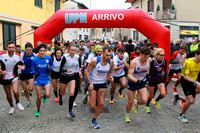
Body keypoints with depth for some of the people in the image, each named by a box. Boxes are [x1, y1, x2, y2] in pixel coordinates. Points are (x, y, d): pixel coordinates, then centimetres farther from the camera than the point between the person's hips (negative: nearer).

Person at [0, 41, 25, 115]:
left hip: (14, 77, -1)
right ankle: (11, 107, 39)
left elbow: (21, 64, 5)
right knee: (8, 94, 12)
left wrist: (22, 67, -17)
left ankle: (18, 102, 6)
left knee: (15, 91, -25)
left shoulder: (18, 56, -9)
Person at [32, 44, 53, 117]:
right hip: (38, 79, 0)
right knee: (39, 97, 3)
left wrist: (50, 68, -10)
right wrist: (35, 73, -19)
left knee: (48, 95, -16)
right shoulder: (34, 60, -7)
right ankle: (38, 110, 29)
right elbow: (33, 69, 3)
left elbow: (52, 65, 12)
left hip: (46, 79, 1)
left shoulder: (48, 58, -4)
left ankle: (44, 94, 23)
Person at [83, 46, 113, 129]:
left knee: (101, 104, -1)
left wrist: (111, 76, -13)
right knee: (92, 105, -1)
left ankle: (94, 120, 22)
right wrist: (90, 83, -18)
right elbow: (87, 70, -11)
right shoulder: (95, 60, -22)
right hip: (93, 83, -3)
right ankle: (88, 95, 33)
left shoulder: (111, 62, -9)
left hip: (103, 84, 4)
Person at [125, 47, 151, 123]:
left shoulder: (149, 60, -11)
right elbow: (129, 75, -30)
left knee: (144, 100, -18)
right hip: (132, 82, -3)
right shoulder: (134, 62, -25)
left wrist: (147, 74, 1)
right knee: (130, 102, 4)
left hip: (142, 83, 3)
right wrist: (137, 81, -45)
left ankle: (136, 104, 18)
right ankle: (127, 115, 33)